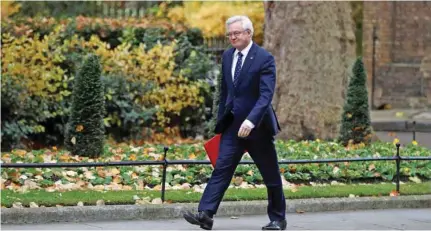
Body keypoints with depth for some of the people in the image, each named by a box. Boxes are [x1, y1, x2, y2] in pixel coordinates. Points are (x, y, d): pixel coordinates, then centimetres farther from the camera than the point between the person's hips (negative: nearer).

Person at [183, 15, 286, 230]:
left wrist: (251, 121, -34)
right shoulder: (227, 56, 7)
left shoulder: (264, 58, -12)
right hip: (233, 124, 5)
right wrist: (221, 119, 16)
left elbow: (266, 95, -22)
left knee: (270, 174, 7)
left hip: (257, 125, -5)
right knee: (221, 168, -8)